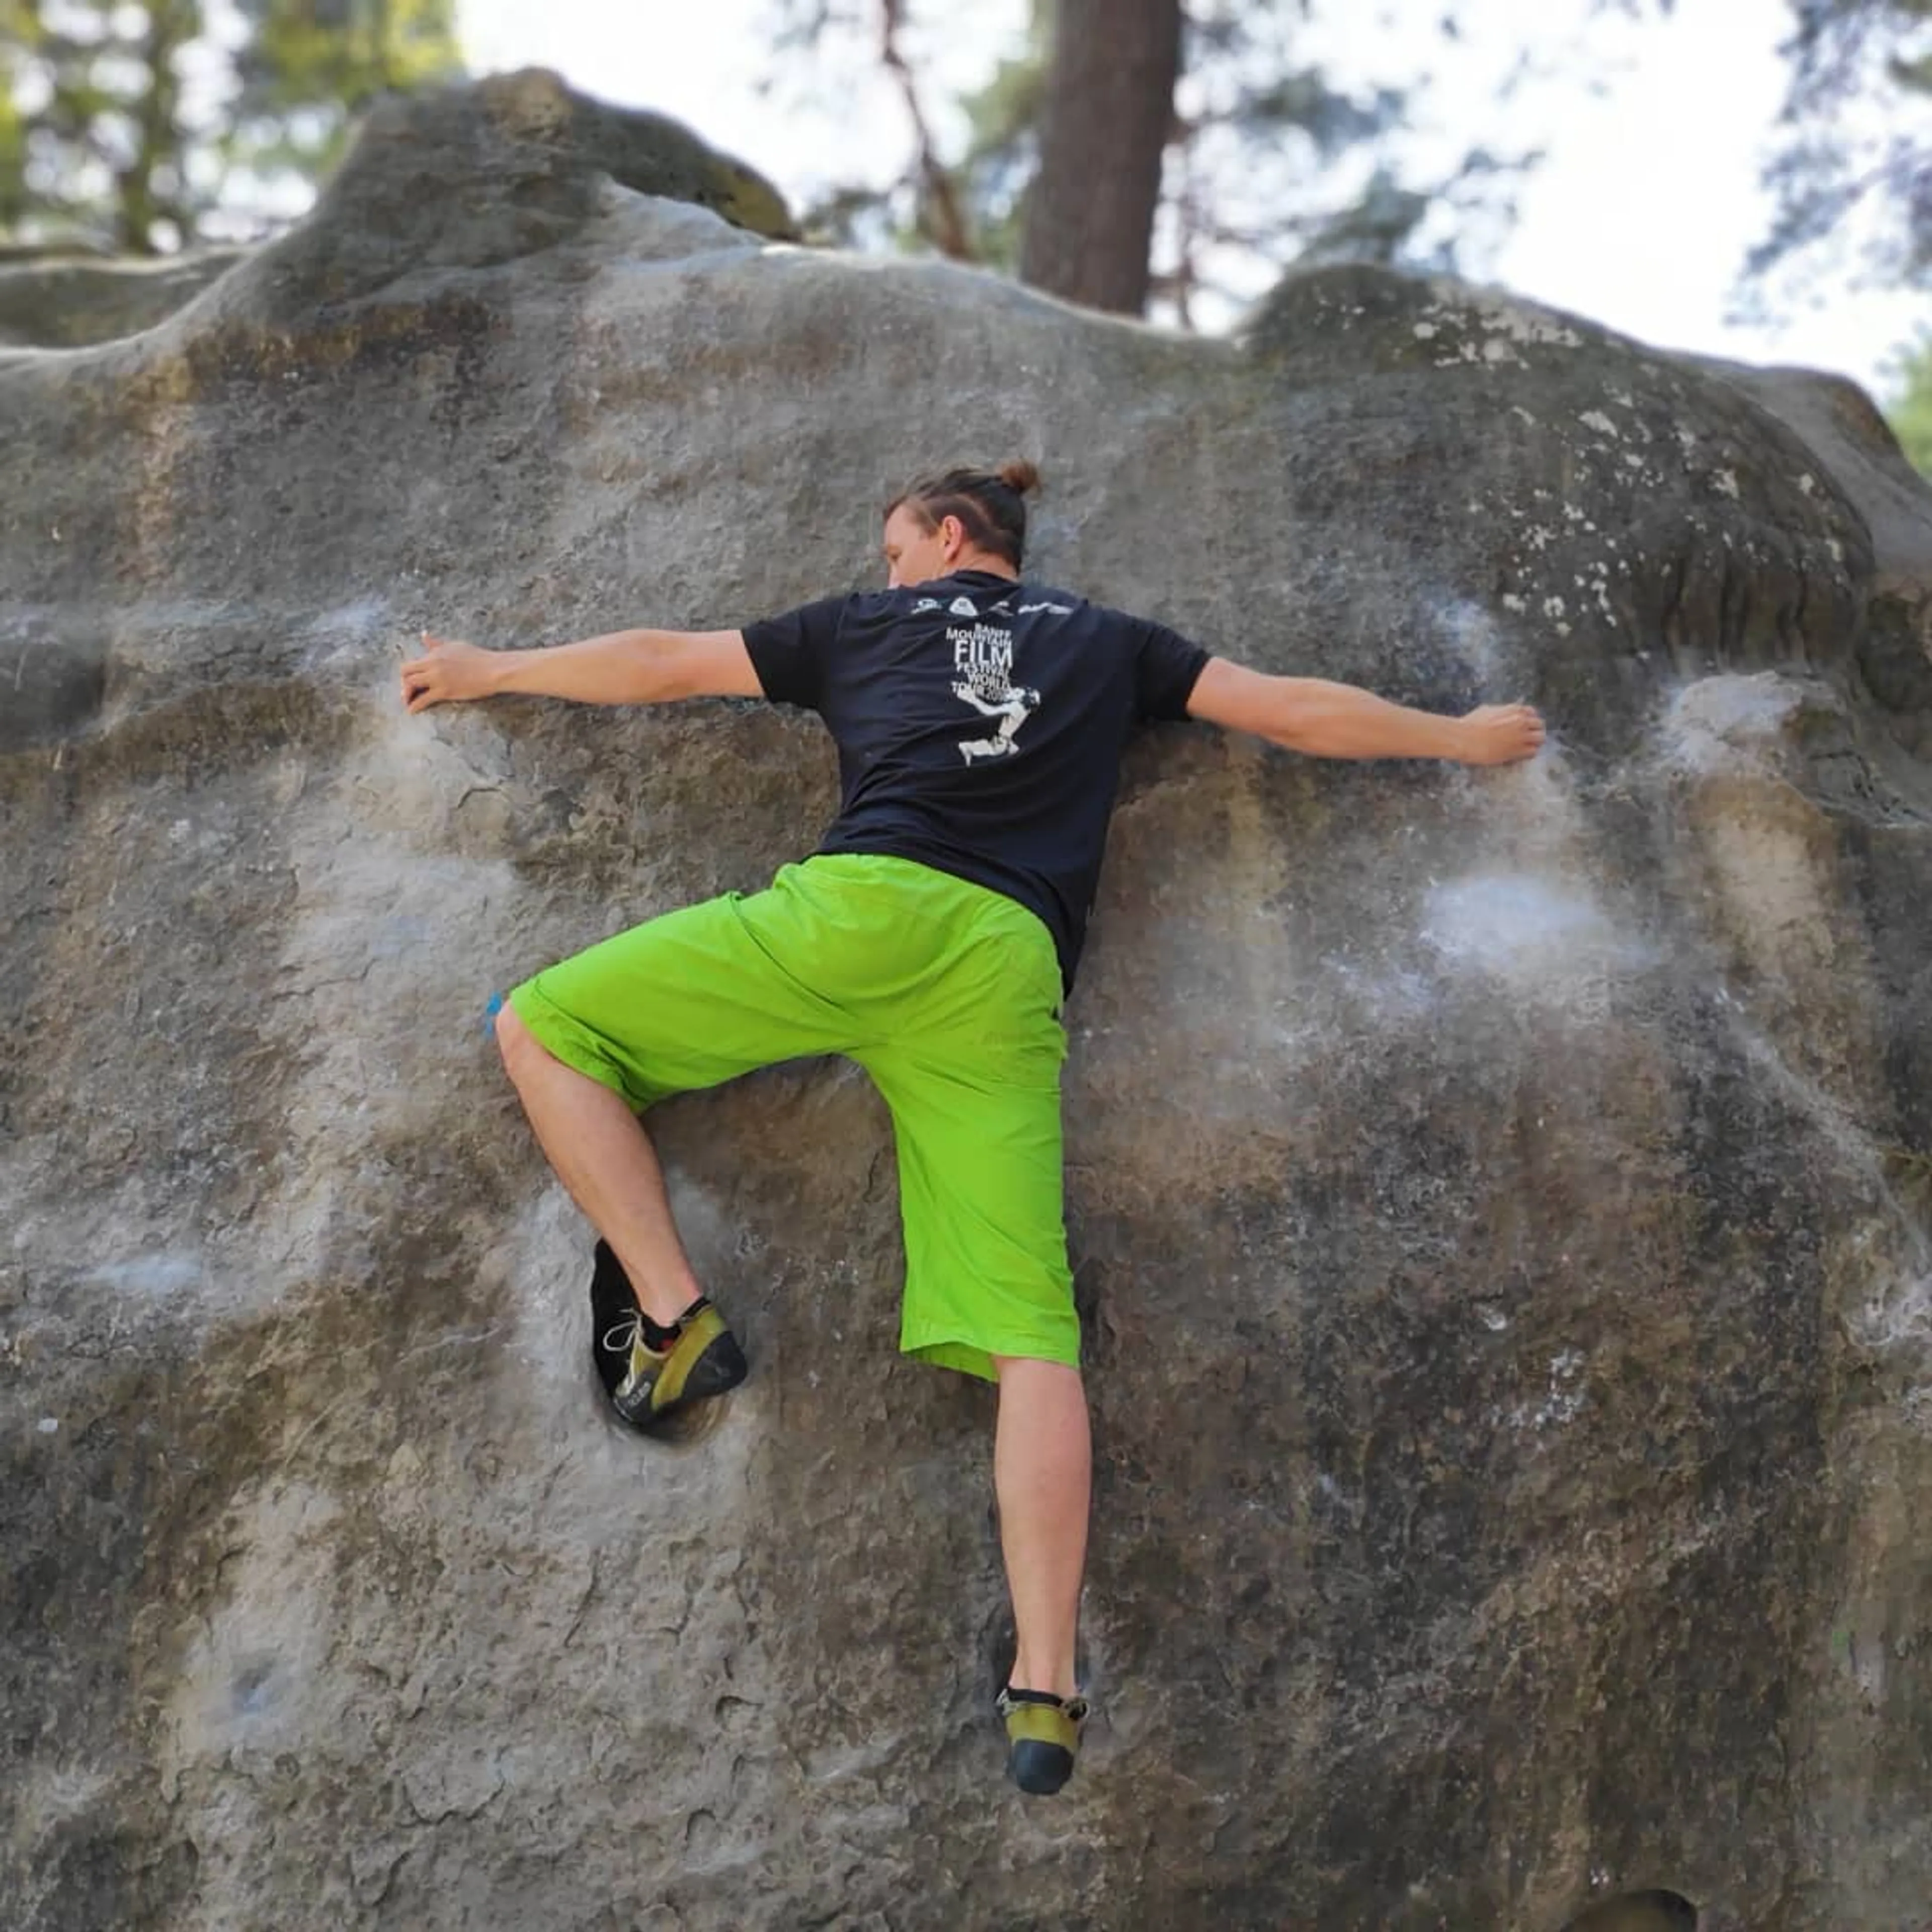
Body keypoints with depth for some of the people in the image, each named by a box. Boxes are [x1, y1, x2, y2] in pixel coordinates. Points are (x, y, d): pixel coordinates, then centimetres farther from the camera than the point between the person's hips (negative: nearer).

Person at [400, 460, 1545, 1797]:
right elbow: (1296, 712, 29)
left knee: (542, 1029, 12)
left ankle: (674, 1320, -3)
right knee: (1032, 1335, -4)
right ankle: (1046, 1688, -16)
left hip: (863, 905, -2)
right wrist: (1462, 736, 44)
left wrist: (490, 670, 45)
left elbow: (660, 664, 31)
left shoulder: (866, 625, 25)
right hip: (1010, 975, 3)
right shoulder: (1111, 645, 29)